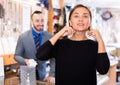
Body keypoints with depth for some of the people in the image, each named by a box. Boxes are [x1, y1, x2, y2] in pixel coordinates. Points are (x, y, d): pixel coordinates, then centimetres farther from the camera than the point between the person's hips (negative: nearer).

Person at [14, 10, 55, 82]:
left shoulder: (50, 37, -9)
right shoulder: (23, 37, -11)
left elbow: (53, 57, -6)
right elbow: (17, 56, -5)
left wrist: (52, 75, -16)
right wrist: (25, 61, -26)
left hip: (42, 74, 1)